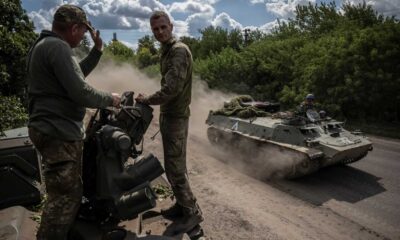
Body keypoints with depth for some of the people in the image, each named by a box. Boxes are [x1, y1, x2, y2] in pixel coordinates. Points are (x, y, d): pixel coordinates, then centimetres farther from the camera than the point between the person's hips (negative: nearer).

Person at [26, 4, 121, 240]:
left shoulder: (44, 44, 16)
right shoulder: (58, 47, -18)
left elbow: (76, 73, 23)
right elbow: (81, 93, -24)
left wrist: (97, 50, 16)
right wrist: (110, 98, -8)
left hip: (54, 129, 11)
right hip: (59, 133, -11)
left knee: (68, 192, 24)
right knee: (65, 196, -3)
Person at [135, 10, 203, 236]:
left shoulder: (179, 50, -16)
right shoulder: (167, 50, 16)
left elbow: (172, 88, -26)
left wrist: (147, 99, -12)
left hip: (176, 116, -10)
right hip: (169, 114, 10)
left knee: (175, 168, -5)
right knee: (175, 165, 16)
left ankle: (192, 212, 9)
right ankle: (182, 205, 29)